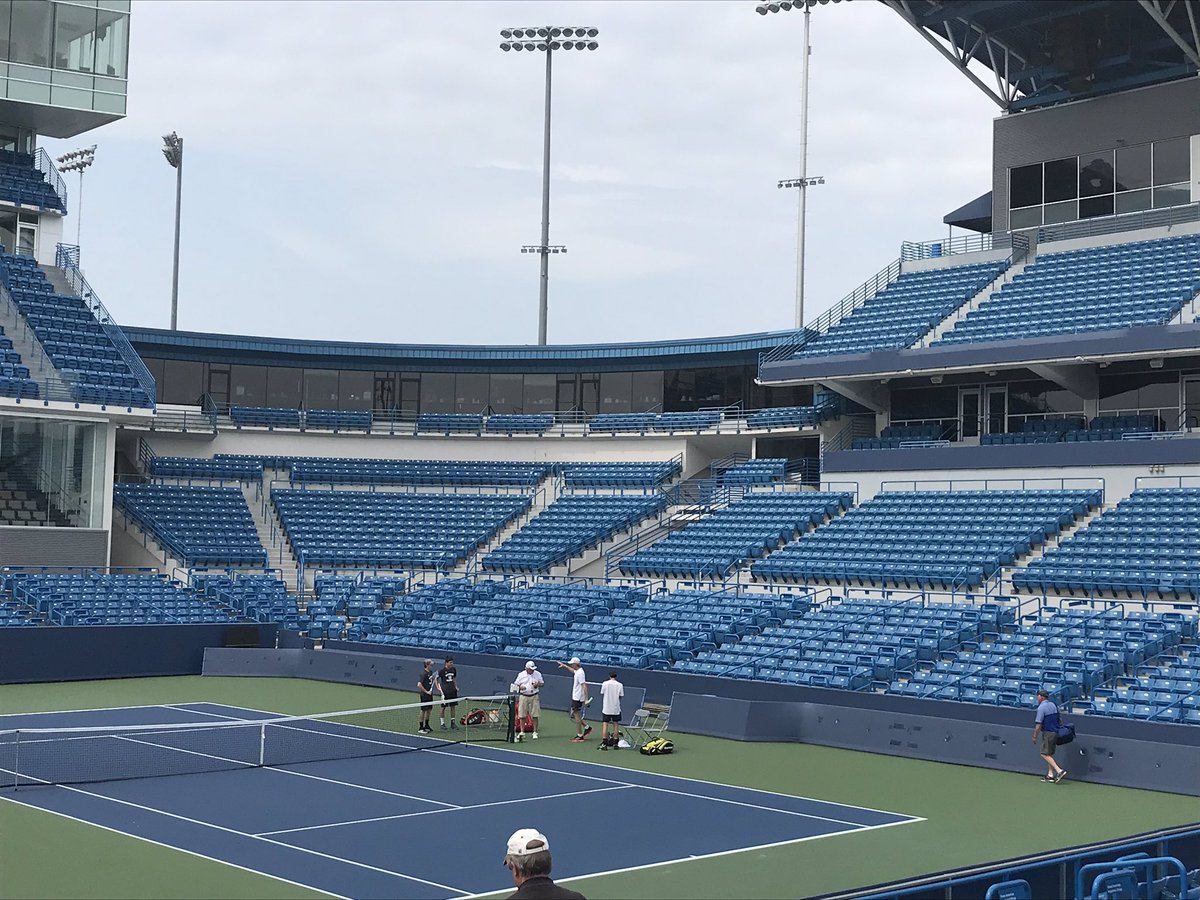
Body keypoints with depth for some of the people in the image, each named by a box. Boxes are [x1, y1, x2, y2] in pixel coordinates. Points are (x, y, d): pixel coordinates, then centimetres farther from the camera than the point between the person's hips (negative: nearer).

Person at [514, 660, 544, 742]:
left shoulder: (538, 674, 3)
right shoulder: (521, 675, 1)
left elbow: (542, 683, 10)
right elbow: (515, 684, 7)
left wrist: (538, 684, -12)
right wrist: (520, 687, -15)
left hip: (534, 696, 0)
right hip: (523, 696, 0)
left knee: (535, 715, -2)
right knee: (522, 715, 1)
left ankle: (535, 732, 6)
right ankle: (521, 732, 12)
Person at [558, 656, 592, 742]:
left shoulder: (580, 673, -20)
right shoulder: (577, 671, 10)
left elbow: (584, 686, -26)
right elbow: (573, 670, 37)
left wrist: (586, 698, -30)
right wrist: (565, 666, 46)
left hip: (578, 698, -10)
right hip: (575, 697, 10)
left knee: (577, 717, -4)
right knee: (574, 716, 16)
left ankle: (580, 736, 3)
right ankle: (587, 727, 23)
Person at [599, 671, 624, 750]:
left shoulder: (605, 684, -4)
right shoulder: (620, 685, -4)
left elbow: (602, 695, 3)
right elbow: (621, 696, -1)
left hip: (606, 708, 0)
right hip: (616, 709, 0)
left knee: (605, 724, 2)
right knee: (616, 725, 9)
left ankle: (604, 744, -3)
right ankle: (615, 743, 11)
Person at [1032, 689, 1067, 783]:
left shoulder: (1041, 707, -15)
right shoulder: (1054, 705, 11)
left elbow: (1038, 724, -16)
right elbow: (1058, 719, 18)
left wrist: (1035, 736, -9)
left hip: (1048, 733, -9)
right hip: (1056, 732, 9)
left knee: (1044, 754, -6)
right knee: (1050, 753, 17)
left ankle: (1059, 771, -17)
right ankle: (1050, 774, 17)